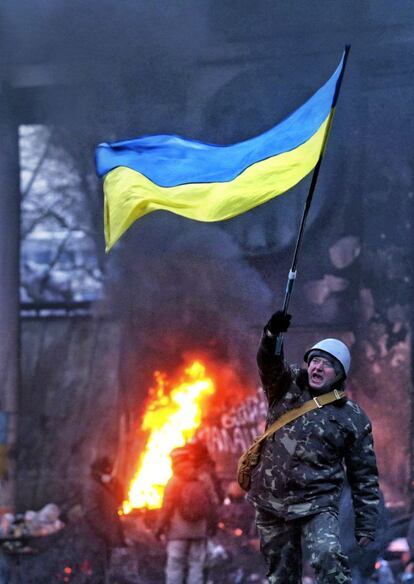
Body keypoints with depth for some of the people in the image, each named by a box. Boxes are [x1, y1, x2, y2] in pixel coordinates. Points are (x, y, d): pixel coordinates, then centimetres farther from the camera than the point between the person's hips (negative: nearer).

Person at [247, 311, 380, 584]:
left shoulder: (353, 418, 0)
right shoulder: (287, 389, 7)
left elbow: (364, 477, 2)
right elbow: (269, 363, -15)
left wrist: (366, 528, -3)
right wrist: (272, 335, -38)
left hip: (316, 506, -3)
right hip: (271, 504, 3)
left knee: (330, 560, -30)